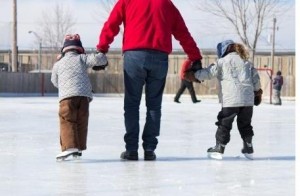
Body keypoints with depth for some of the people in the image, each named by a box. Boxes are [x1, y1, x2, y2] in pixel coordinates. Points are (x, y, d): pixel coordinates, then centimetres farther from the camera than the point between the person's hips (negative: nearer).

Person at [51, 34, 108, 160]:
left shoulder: (57, 64, 20)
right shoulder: (81, 58, 15)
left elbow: (55, 82, 32)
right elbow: (96, 59, 1)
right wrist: (103, 62, 24)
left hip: (67, 96, -1)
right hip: (84, 95, 1)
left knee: (67, 121, -5)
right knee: (81, 122, 14)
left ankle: (69, 146, -22)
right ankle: (79, 147, 20)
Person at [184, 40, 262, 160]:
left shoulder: (223, 61, 2)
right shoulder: (247, 62, 18)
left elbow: (209, 72, -4)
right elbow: (255, 78, 20)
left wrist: (194, 75, 3)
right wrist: (258, 91, 33)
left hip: (231, 100, -5)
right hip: (248, 100, 5)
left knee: (224, 123, 3)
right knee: (245, 124, 17)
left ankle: (219, 148, 0)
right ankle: (248, 149, 20)